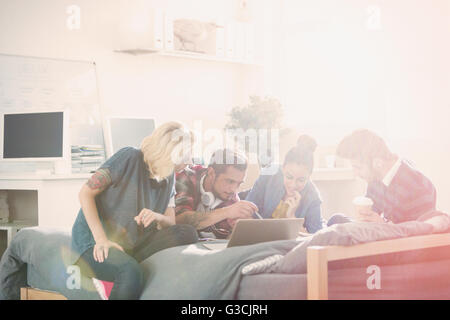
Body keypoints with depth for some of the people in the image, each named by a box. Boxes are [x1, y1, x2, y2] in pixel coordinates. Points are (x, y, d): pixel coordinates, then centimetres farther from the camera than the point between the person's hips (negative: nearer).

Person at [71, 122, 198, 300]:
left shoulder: (168, 178, 9)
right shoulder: (129, 158, -11)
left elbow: (170, 221, 10)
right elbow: (86, 193, -12)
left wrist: (157, 217, -17)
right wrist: (101, 238, -22)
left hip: (131, 245, 7)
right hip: (94, 243, -6)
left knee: (187, 234, -15)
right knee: (130, 271, -38)